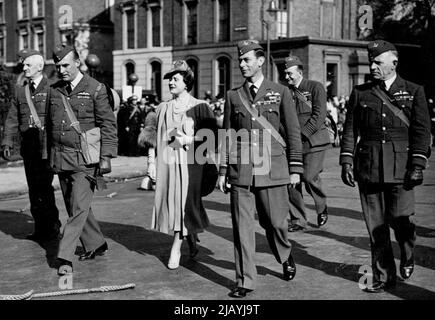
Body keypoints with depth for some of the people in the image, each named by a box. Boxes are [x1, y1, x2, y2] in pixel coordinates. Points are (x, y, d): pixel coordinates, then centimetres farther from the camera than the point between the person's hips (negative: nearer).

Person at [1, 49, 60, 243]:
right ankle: (40, 229, 19)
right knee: (34, 188, 9)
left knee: (43, 187, -10)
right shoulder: (20, 90, 13)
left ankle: (52, 227, 5)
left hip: (48, 147, -5)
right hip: (28, 147, 5)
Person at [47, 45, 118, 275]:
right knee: (73, 207, 11)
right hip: (60, 157, 6)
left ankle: (65, 257, -6)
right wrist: (50, 155, 16)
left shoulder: (95, 89, -4)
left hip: (85, 158, -6)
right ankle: (96, 245, 26)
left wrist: (106, 157, -12)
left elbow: (108, 125, -6)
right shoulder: (54, 90, 11)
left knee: (79, 207, -10)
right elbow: (50, 125, 18)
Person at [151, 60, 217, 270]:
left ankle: (176, 248, 1)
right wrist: (155, 161, 13)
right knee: (171, 203, 5)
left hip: (190, 161, -4)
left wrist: (190, 139, -14)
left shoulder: (199, 107, -2)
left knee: (184, 203, -5)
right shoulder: (163, 108, 12)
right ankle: (190, 237, 26)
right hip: (168, 162, 5)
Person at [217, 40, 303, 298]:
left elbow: (293, 132, 4)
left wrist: (295, 169, -1)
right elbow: (227, 136, 12)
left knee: (276, 222, 6)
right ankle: (245, 281, 10)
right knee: (242, 227, 1)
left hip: (272, 170, -2)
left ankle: (286, 257, 37)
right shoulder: (233, 96, 10)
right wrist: (223, 171, 7)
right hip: (240, 172, 2)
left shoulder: (280, 92, 4)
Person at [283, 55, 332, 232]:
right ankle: (297, 220, 10)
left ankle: (322, 208, 15)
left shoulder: (316, 87, -3)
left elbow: (319, 116, -11)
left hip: (314, 140, -5)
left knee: (309, 176, -13)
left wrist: (302, 134, -15)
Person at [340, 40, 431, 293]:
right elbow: (350, 129, 8)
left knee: (400, 219, -3)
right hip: (368, 167, 2)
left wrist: (418, 165, -8)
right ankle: (384, 276, 16)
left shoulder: (414, 92, 5)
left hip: (400, 167, -2)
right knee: (375, 224, 4)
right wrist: (347, 161, -1)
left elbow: (422, 131, 0)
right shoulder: (360, 93, 10)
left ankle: (407, 256, 30)